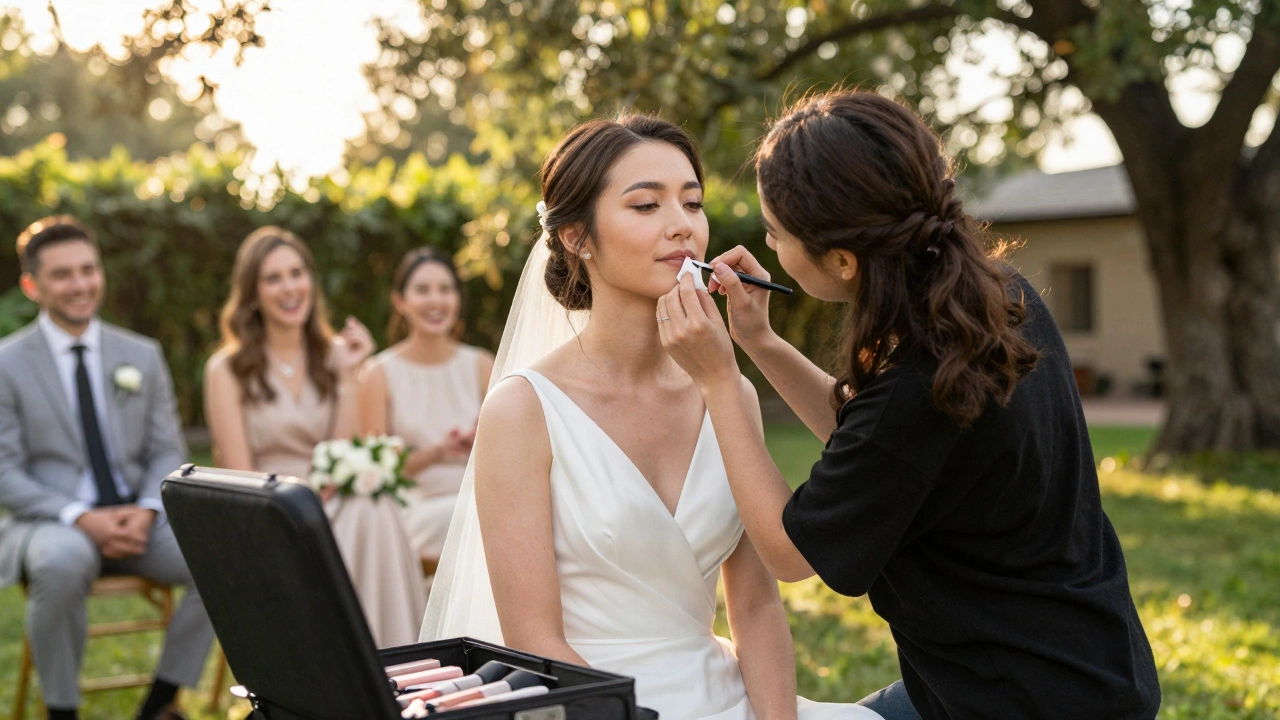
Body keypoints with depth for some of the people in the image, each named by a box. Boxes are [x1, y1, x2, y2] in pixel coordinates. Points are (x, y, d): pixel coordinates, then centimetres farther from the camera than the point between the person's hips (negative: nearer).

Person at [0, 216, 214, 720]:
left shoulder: (142, 355, 11)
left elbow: (167, 451, 11)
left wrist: (146, 511, -10)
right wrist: (81, 518, -19)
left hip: (136, 521, 4)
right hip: (47, 522, -3)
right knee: (62, 562, -40)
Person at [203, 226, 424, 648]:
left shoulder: (333, 355, 11)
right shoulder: (228, 370, 1)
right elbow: (242, 479, -4)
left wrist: (348, 377, -7)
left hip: (332, 513, 3)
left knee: (373, 510, -32)